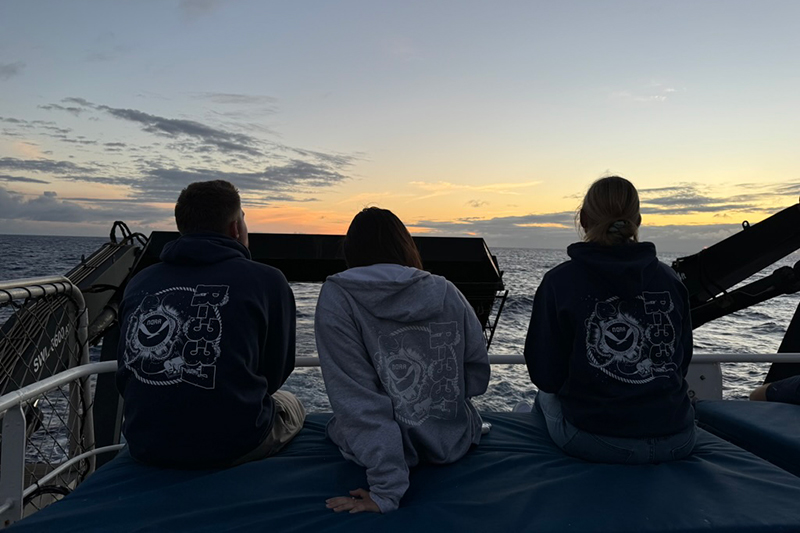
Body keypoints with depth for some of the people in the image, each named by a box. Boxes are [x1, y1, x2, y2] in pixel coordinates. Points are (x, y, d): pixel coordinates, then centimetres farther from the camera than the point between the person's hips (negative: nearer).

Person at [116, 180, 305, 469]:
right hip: (232, 445, -4)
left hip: (143, 445, 5)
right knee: (290, 404, 28)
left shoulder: (139, 282, 4)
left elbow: (124, 380, 11)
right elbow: (275, 374, 1)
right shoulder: (267, 281, -7)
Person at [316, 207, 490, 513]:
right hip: (454, 444, 4)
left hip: (378, 451, -4)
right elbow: (478, 377, 0)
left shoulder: (336, 298, -16)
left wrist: (386, 490, -19)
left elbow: (358, 399, -21)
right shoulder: (446, 292, -7)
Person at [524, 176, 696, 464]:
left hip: (595, 443, -4)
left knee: (546, 396, 27)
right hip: (676, 440, 5)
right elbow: (683, 362, 10)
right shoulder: (670, 279, 0)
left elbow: (545, 376, -7)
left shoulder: (559, 282, -12)